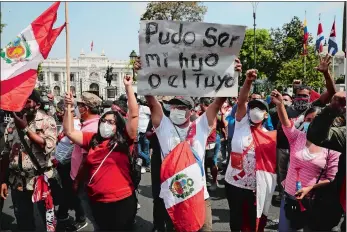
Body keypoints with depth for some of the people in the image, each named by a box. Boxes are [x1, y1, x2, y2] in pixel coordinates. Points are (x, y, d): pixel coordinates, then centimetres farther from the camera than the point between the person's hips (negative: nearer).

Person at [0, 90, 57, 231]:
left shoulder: (47, 121, -7)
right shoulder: (12, 124, 6)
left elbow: (48, 146, -22)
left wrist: (25, 129, -18)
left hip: (41, 180, -4)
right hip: (17, 181, 4)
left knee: (49, 220, 8)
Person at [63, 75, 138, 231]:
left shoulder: (124, 140, -5)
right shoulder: (92, 139, 7)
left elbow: (134, 114, -14)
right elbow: (69, 132, 6)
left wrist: (128, 87, -16)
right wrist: (69, 107, -3)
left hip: (122, 200, -4)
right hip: (96, 200, 4)